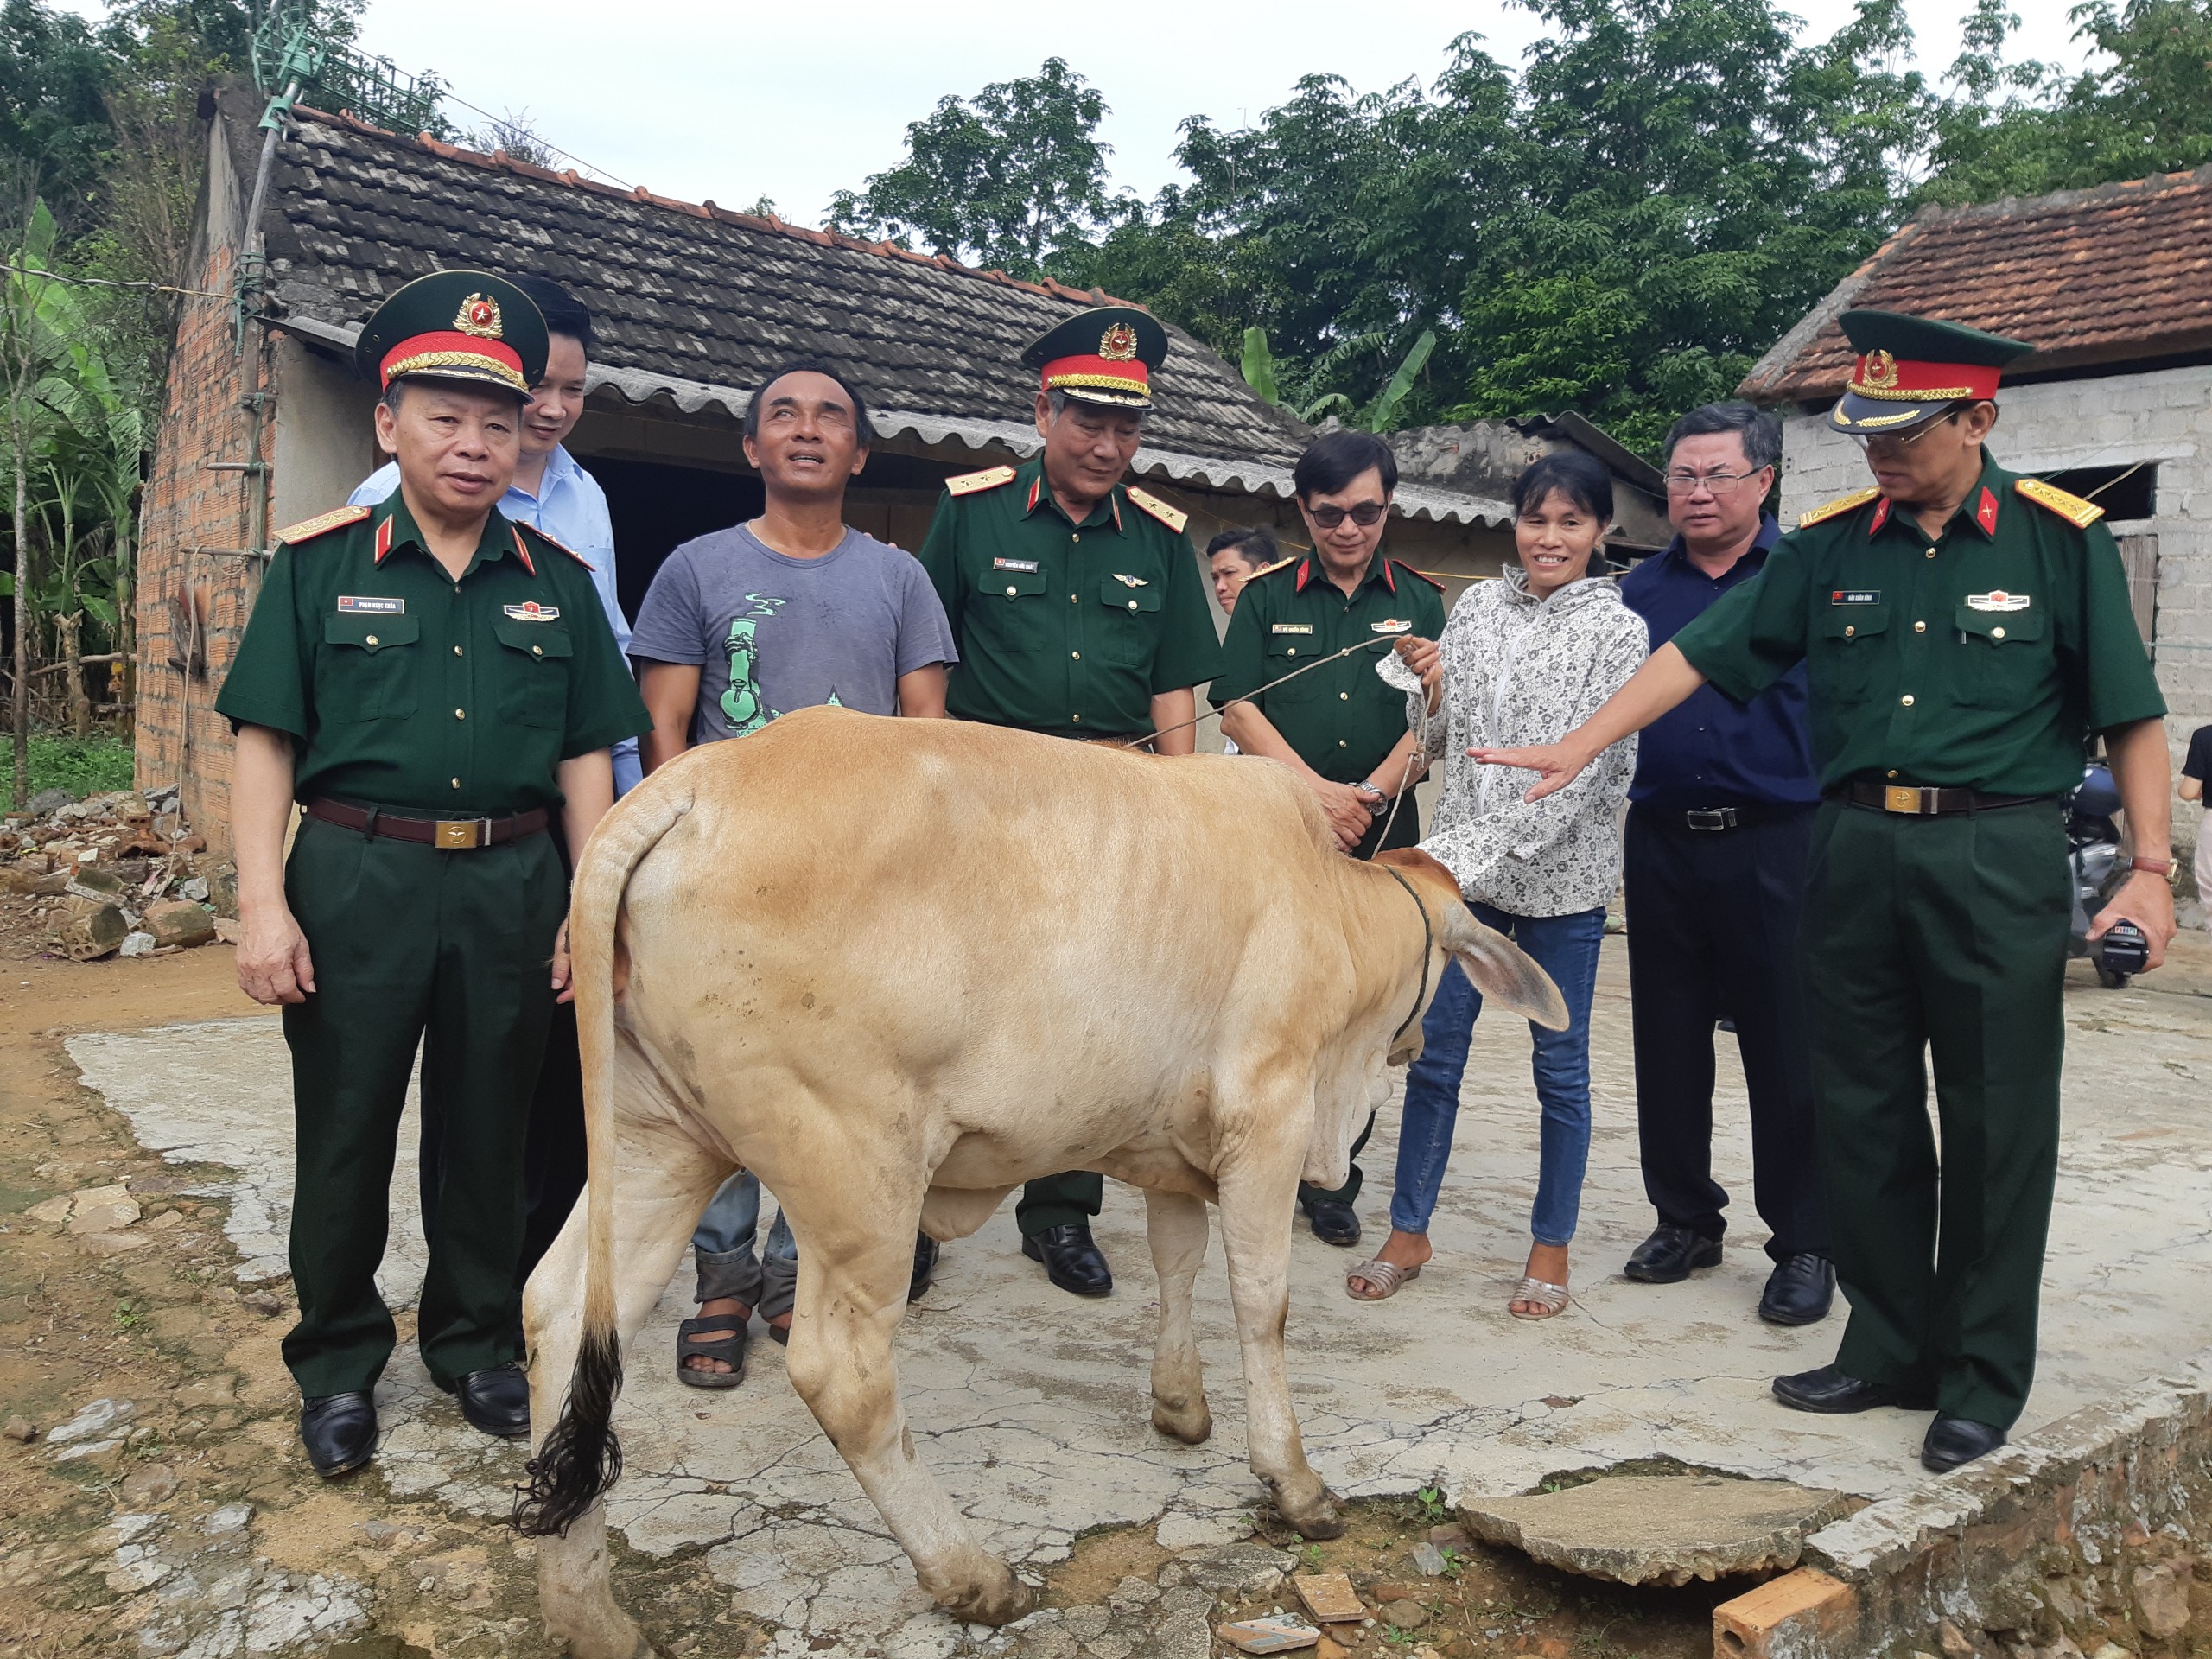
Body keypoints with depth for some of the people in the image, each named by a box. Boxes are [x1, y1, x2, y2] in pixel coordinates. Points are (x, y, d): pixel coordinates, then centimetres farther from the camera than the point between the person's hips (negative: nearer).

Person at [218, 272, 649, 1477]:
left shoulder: (556, 580, 7)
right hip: (357, 878, -2)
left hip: (512, 885, 2)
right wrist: (262, 904, -10)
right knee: (345, 1132, 8)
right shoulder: (319, 563, 0)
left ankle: (474, 1342, 31)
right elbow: (266, 742, -2)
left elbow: (585, 755, 8)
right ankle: (337, 1366, 26)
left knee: (493, 1128, 13)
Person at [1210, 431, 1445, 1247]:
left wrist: (1367, 794, -10)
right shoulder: (1267, 597, 8)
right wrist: (1316, 789, -10)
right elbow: (1236, 710, 1)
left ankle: (1332, 1179, 13)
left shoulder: (1420, 602, 10)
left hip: (1382, 831, 1)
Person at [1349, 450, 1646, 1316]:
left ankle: (1551, 1246, 22)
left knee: (1559, 1063, 7)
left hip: (1559, 876, -3)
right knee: (1434, 1049, 8)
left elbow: (1587, 765, -13)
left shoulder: (1616, 630, -4)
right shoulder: (1477, 605, 7)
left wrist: (1492, 846, -21)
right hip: (1459, 864, 3)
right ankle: (1409, 1232, 21)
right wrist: (1433, 683, -9)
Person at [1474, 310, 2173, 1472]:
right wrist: (1581, 746, -1)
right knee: (1862, 1114, 9)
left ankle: (1984, 1379, 19)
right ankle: (1890, 1348, 25)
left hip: (1996, 859, -3)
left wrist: (2150, 866, -7)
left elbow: (2130, 715, 0)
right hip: (1856, 852, 4)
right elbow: (1705, 652, 5)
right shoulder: (1829, 545, 7)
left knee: (1996, 1124, 3)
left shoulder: (2062, 541, -1)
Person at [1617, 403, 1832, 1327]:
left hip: (1778, 844, -4)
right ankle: (1685, 1219, 26)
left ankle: (1805, 1244, 14)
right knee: (1668, 1045, 11)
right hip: (1662, 844, 4)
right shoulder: (1639, 592, 11)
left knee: (1787, 1052, 1)